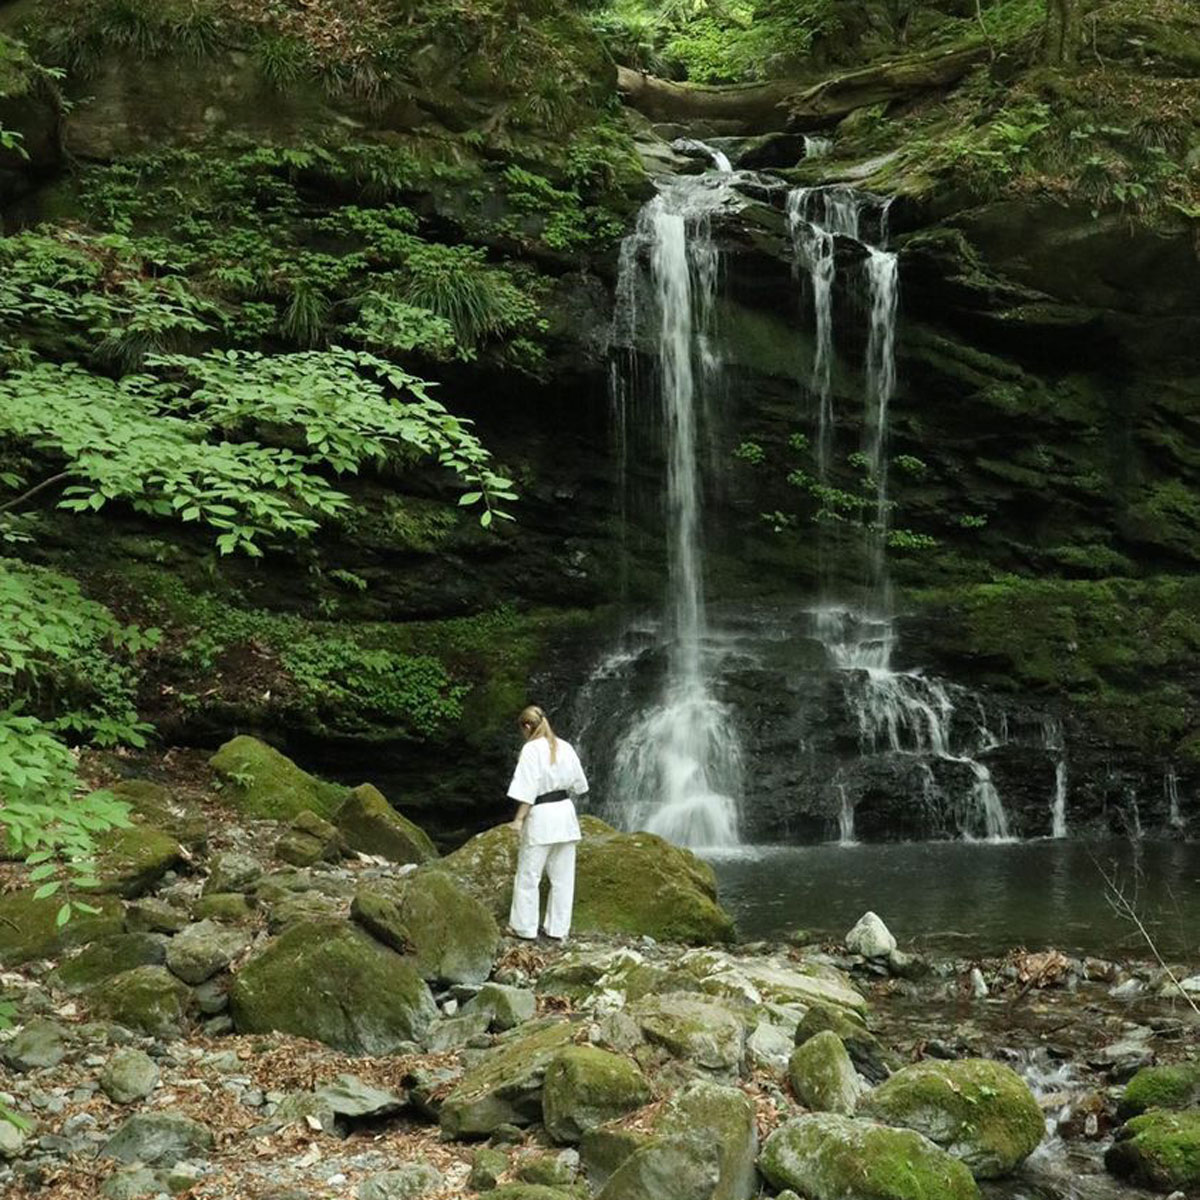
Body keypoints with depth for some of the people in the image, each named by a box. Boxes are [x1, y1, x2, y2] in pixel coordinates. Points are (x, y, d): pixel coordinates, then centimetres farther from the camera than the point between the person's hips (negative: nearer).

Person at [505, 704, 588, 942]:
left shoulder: (532, 749, -13)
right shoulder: (565, 747, 6)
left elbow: (528, 790, -17)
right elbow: (578, 785, 13)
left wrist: (519, 819, -13)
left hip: (541, 817, -6)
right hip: (566, 815, 6)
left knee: (528, 874, 6)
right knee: (563, 876, 11)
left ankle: (524, 927, 11)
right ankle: (558, 928, 17)